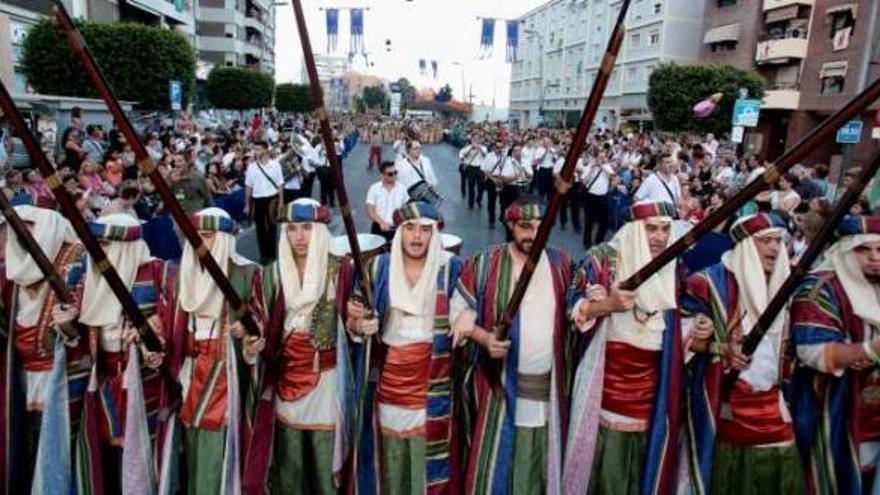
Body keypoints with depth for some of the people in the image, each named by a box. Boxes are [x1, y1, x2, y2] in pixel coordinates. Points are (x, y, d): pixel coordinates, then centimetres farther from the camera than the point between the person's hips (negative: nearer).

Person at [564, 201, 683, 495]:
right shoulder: (603, 259, -8)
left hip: (652, 382, 5)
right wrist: (608, 304, -26)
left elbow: (674, 320, 18)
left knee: (645, 461, 14)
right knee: (606, 459, 1)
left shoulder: (672, 268, 8)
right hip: (608, 378, -4)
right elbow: (573, 308, -11)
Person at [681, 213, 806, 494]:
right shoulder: (711, 282, -10)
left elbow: (783, 341, 20)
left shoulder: (782, 283, 10)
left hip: (772, 401, 5)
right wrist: (721, 348, -21)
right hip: (726, 401, -5)